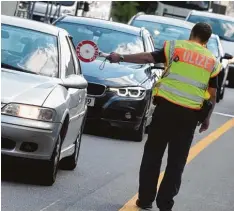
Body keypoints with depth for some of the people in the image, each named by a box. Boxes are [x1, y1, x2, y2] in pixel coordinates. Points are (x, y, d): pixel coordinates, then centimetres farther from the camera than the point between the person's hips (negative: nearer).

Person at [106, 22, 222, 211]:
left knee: (153, 154, 10)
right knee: (177, 161, 9)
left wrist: (121, 58, -1)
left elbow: (148, 58, -6)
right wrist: (207, 118, 19)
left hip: (166, 107, -1)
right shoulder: (212, 62, 8)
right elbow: (212, 94, 9)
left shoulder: (176, 47, 2)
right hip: (190, 114, 1)